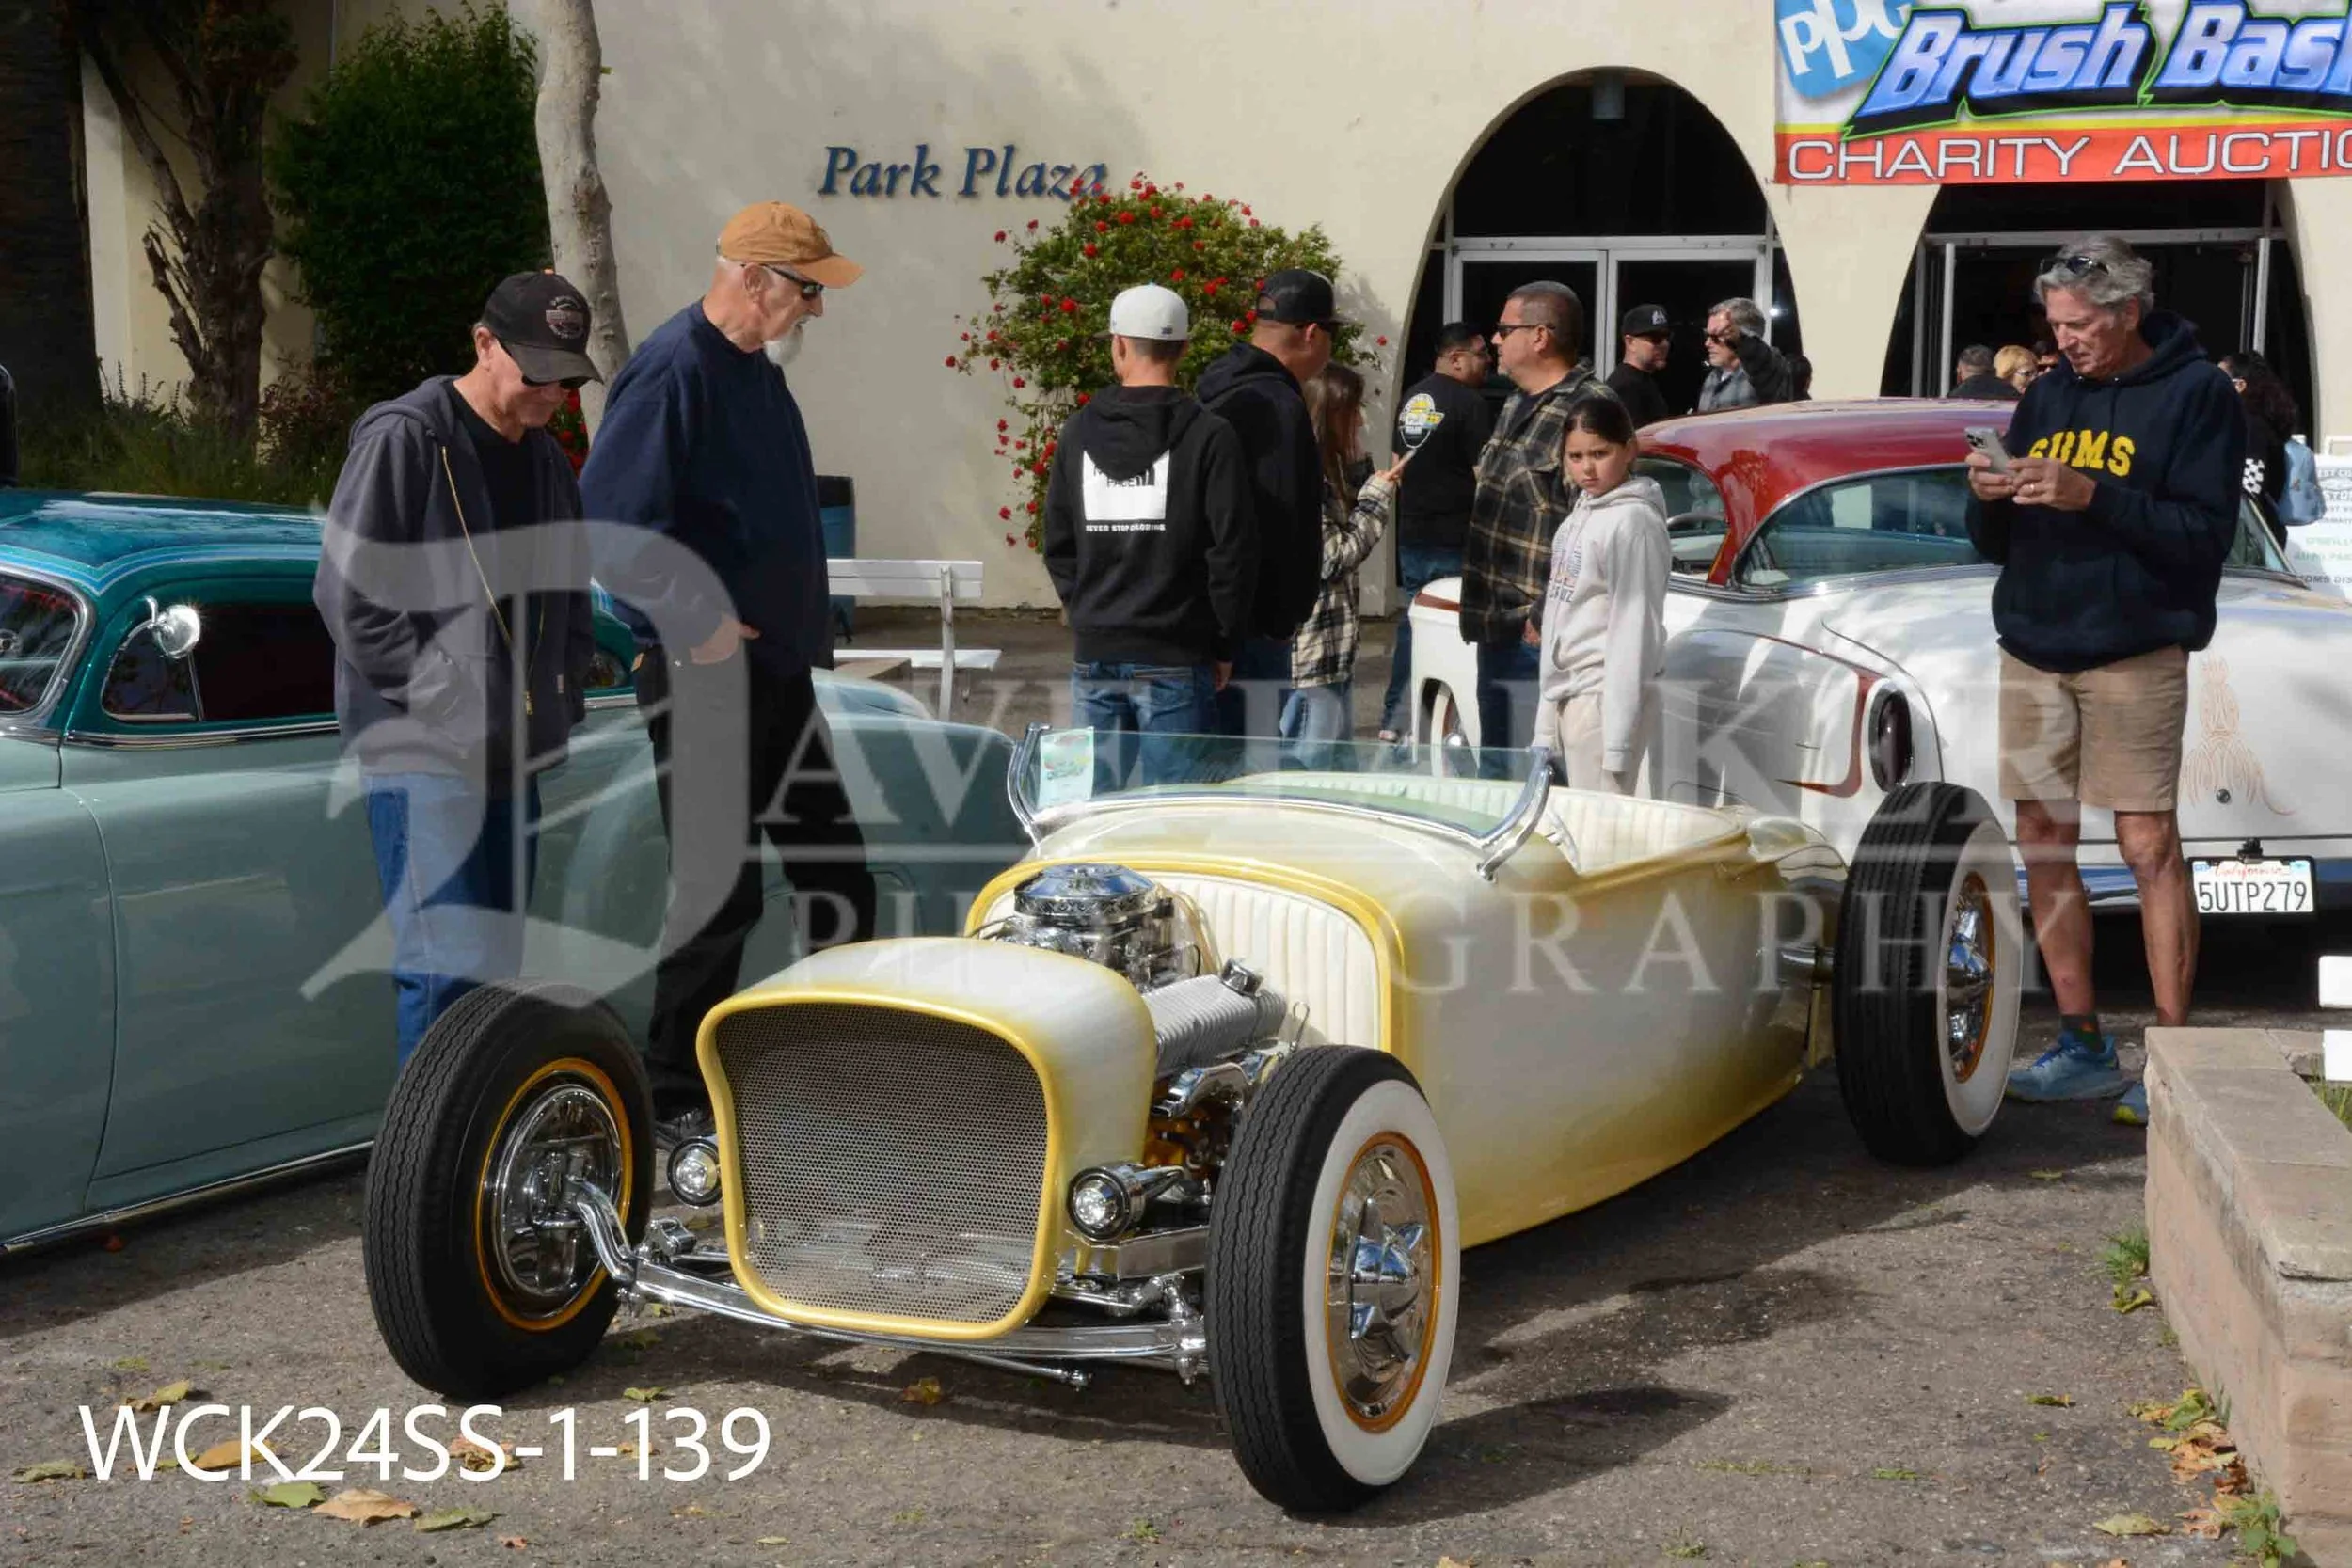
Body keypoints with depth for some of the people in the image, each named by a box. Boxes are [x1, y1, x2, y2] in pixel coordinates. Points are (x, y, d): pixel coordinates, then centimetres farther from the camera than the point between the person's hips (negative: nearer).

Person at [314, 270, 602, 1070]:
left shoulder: (547, 462, 16)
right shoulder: (405, 439, -9)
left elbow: (568, 598, 27)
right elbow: (348, 590, -12)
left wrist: (563, 697, 11)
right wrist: (436, 692, -14)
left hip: (515, 756, 8)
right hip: (424, 756, -8)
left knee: (495, 967, 11)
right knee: (449, 969, -15)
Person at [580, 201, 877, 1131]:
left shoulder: (758, 369, 13)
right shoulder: (673, 371, -17)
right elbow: (606, 523, -24)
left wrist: (808, 630, 17)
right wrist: (694, 624, -22)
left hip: (776, 670, 9)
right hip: (702, 676, -9)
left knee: (836, 874, 13)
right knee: (718, 893, -3)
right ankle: (673, 1092, 11)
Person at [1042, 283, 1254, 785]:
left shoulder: (1079, 433, 4)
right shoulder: (1210, 437, -7)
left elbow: (1058, 547, 8)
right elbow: (1231, 551, -9)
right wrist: (1225, 646, 0)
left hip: (1095, 657, 4)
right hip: (1174, 662, -3)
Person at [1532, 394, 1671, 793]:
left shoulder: (1633, 523, -14)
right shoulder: (1581, 513, 12)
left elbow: (1635, 630, -18)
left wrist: (1618, 742, -21)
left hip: (1604, 697, -9)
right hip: (1565, 693, 9)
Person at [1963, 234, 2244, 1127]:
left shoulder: (2195, 394, -2)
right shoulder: (2048, 394, 15)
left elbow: (2205, 534, -12)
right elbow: (1995, 544, 16)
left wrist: (2090, 495, -22)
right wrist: (1988, 500, -6)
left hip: (2134, 652, -6)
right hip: (2032, 650, 6)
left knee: (2148, 846, -7)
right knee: (2044, 845, 5)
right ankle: (2082, 1048, 14)